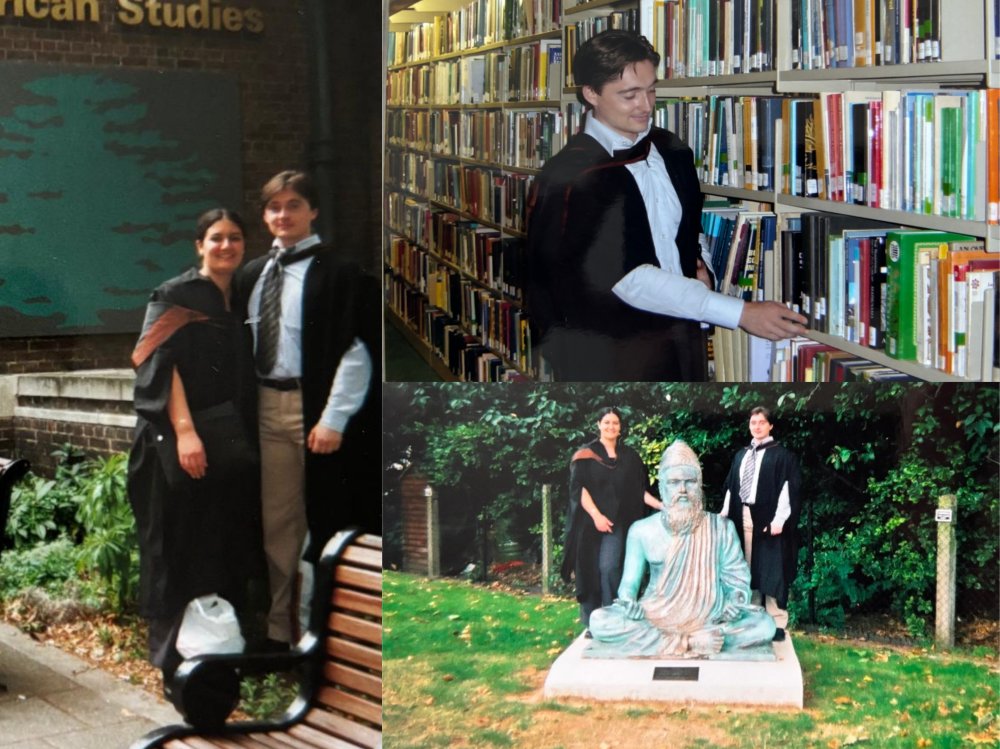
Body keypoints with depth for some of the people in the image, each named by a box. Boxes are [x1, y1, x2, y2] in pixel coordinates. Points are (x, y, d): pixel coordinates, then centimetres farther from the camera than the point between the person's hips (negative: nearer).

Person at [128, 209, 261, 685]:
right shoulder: (175, 296, -4)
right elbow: (162, 363, -14)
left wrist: (248, 438, 13)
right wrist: (184, 430, -23)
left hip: (232, 443, 7)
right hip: (180, 440, -7)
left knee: (228, 550, 7)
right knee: (182, 550, -4)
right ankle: (174, 657, 4)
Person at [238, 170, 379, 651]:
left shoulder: (337, 273, -7)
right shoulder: (253, 274, 13)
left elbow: (357, 350, -12)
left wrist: (334, 418, -16)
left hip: (316, 408, -6)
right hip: (267, 407, 6)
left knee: (324, 522, 1)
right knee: (275, 524, 12)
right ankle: (278, 627, 23)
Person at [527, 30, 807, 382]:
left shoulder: (672, 152, 5)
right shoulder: (569, 177, -18)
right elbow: (629, 278, -23)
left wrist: (701, 267, -3)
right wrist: (742, 313, -26)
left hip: (681, 348, 6)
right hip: (609, 360, -6)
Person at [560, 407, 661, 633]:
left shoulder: (629, 456, 10)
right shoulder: (586, 454, 1)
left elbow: (638, 490, 11)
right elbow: (578, 487, -7)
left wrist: (660, 505, -4)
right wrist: (596, 515, -18)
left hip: (616, 523, 1)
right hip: (589, 522, -1)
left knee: (609, 568, -13)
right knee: (590, 571, 1)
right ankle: (590, 622, 11)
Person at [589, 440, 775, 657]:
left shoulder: (721, 529, 4)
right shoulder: (642, 531, 3)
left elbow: (736, 579, 6)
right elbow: (629, 583, 6)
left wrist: (736, 601, -17)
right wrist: (628, 603, -18)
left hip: (710, 620, 1)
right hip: (655, 619, 0)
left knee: (764, 625, -26)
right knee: (600, 621, -27)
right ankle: (694, 642, -28)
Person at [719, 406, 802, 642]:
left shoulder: (781, 455, -3)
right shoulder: (741, 456, 16)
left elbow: (788, 488, -10)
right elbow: (731, 487, 17)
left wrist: (778, 520, -18)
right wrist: (725, 514, 7)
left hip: (768, 519, -6)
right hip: (742, 517, 6)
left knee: (771, 572, -4)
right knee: (748, 569, 9)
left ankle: (777, 623, 0)